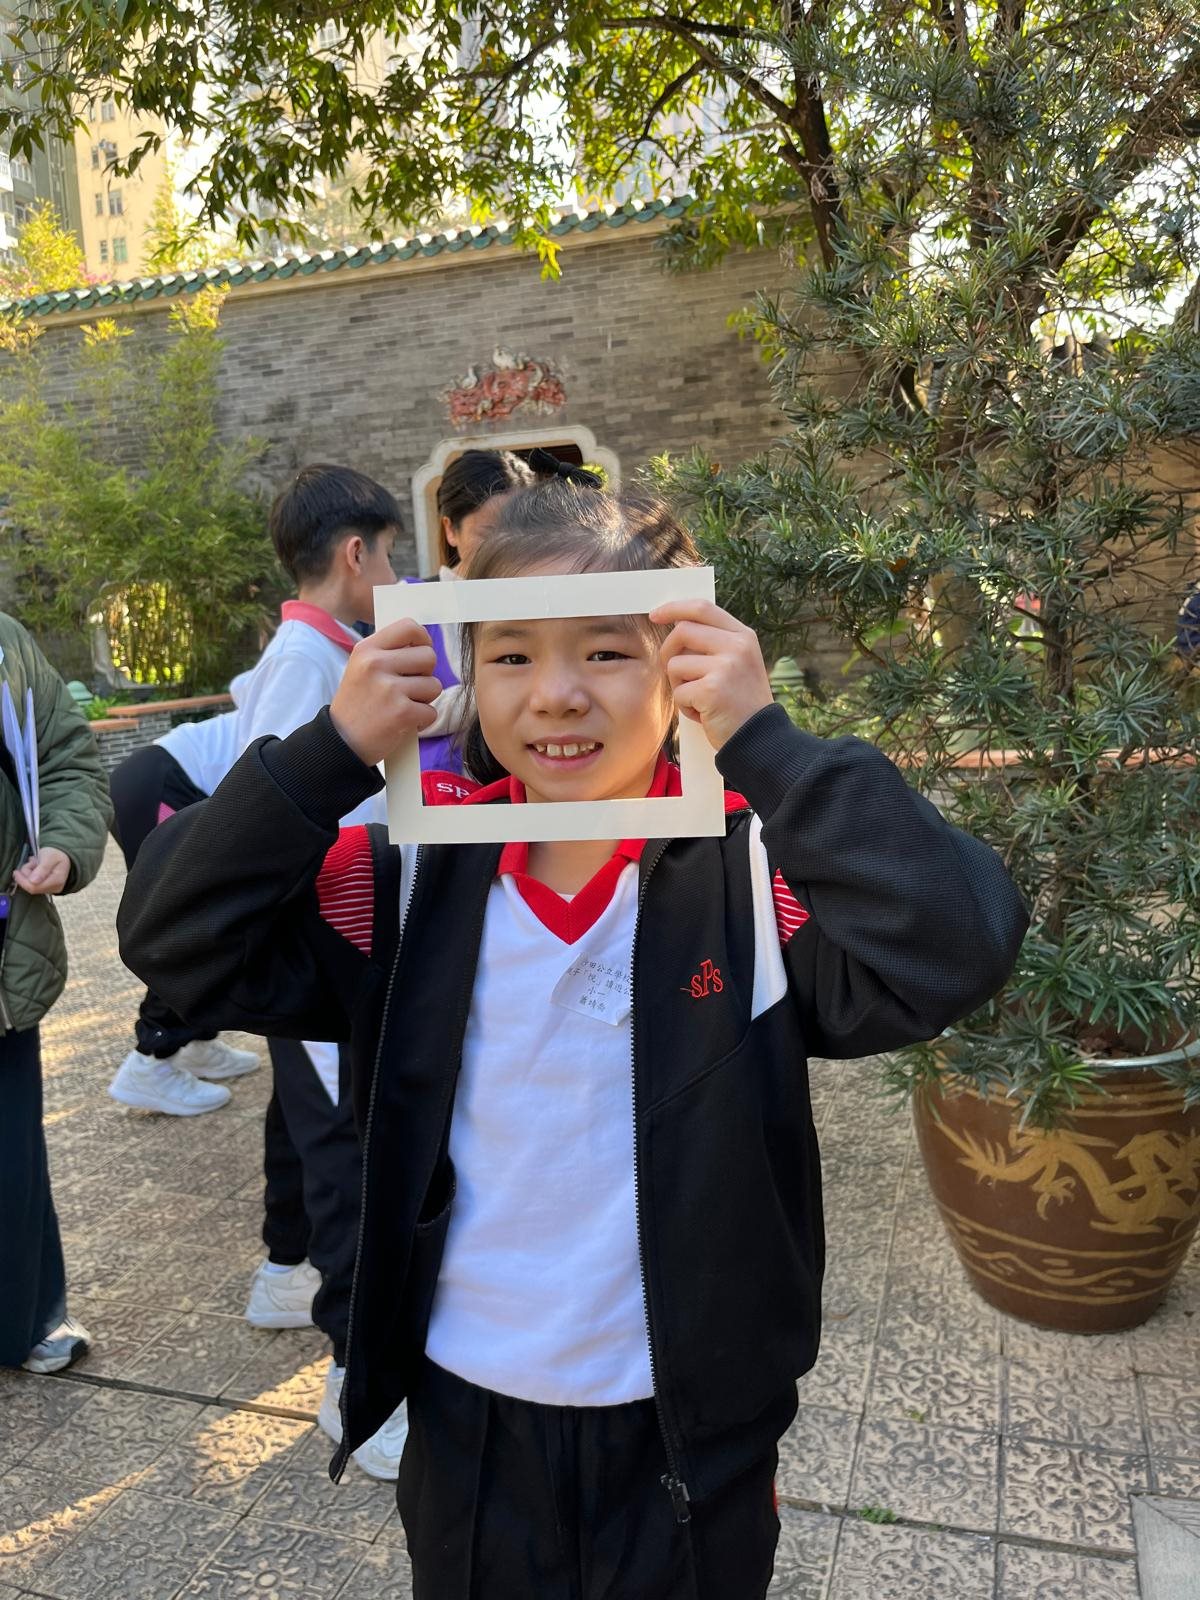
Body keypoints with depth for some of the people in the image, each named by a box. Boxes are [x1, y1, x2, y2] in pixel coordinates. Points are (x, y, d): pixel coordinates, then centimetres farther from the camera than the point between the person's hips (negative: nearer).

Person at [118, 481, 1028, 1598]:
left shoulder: (755, 873, -17)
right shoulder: (419, 881, -9)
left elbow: (951, 951, -31)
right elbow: (175, 937, -11)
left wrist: (763, 740, -32)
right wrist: (331, 749, -22)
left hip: (693, 1440, -2)